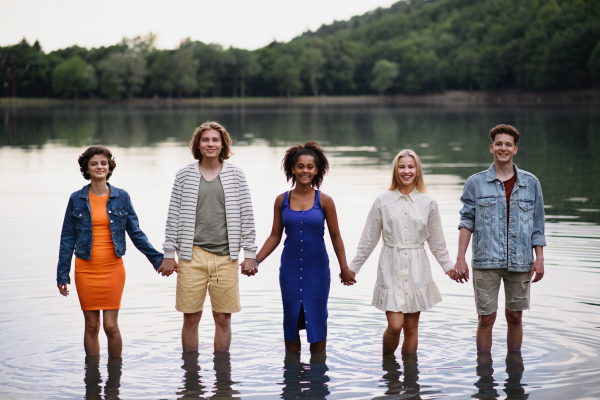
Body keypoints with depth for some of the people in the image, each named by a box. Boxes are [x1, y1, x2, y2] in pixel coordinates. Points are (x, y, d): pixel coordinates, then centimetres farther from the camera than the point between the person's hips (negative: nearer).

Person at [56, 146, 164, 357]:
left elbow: (136, 234, 8)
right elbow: (67, 239, 6)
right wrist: (62, 275, 3)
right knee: (91, 326, 5)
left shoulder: (121, 197, 4)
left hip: (113, 268, 0)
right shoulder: (76, 199, 4)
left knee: (111, 325, -3)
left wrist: (159, 259, 3)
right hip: (85, 269, 1)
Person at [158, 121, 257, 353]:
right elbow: (173, 216, 6)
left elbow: (246, 216, 7)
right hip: (193, 255, 0)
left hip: (225, 256, 0)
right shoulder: (185, 175, 5)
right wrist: (169, 254, 3)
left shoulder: (235, 175, 5)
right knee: (191, 317, 2)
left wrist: (250, 254, 3)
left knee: (223, 318, 5)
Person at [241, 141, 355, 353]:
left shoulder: (324, 201, -3)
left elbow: (335, 236, 3)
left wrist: (344, 268, 4)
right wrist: (255, 260, 0)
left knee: (316, 320, 3)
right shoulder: (282, 201, 2)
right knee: (291, 321, 7)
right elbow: (275, 236, 8)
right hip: (290, 270, 2)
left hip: (317, 270, -2)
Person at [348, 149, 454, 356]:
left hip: (416, 270, 2)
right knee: (395, 326, -10)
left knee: (411, 328, 5)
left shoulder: (428, 202, 4)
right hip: (391, 269, -1)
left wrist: (449, 267, 12)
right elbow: (369, 239, 7)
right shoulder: (383, 201, 1)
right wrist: (352, 267, 7)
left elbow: (436, 242, 13)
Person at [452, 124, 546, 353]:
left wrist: (539, 258, 4)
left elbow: (537, 223, 10)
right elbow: (467, 222, 3)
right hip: (486, 262, -1)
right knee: (486, 318, -1)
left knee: (515, 317, 9)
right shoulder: (476, 183, 3)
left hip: (520, 262, 2)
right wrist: (460, 258, -3)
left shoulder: (531, 183, 7)